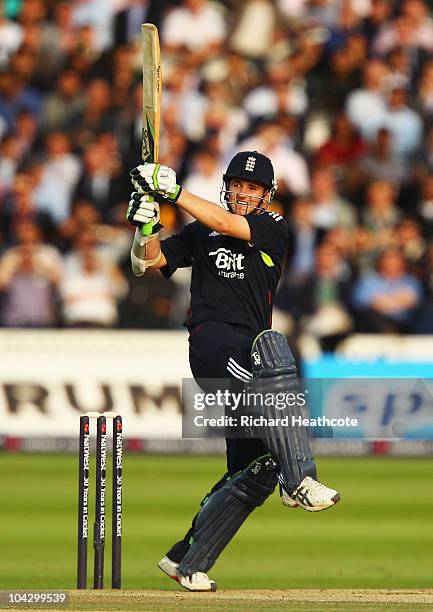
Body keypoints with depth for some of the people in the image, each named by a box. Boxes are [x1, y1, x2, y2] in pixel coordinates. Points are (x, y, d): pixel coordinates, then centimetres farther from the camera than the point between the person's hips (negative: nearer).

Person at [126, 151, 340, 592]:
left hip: (250, 361, 3)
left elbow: (228, 225, -7)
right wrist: (146, 227, -9)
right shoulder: (200, 232, 17)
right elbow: (148, 262, 12)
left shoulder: (272, 229, 11)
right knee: (271, 346, -38)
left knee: (256, 470, 0)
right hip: (211, 341, -3)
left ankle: (186, 561, 14)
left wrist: (173, 192, -15)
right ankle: (299, 480, -47)